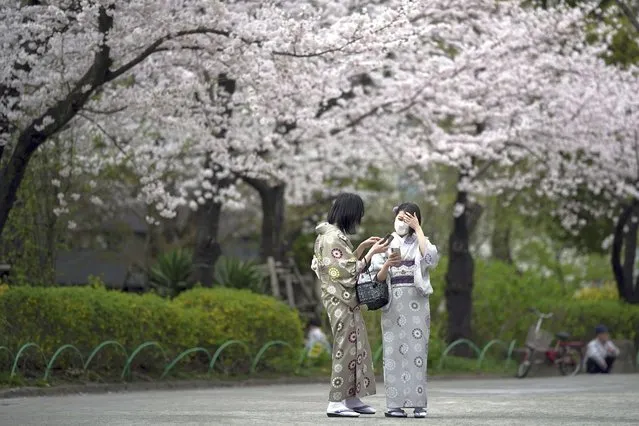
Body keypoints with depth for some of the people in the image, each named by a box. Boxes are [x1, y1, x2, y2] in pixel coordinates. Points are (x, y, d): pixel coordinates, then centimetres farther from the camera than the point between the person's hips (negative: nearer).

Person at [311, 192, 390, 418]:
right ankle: (336, 403, -4)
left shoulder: (335, 235, 13)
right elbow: (349, 272, -18)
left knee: (356, 348, 13)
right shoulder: (333, 238, -18)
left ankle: (352, 399, 18)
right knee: (345, 348, -6)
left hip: (345, 301, 10)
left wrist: (362, 247, 15)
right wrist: (372, 253, -13)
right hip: (341, 301, -10)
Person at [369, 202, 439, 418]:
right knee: (394, 350, -5)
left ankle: (418, 403, -5)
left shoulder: (420, 242, 10)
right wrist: (387, 265, -19)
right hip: (393, 302, 0)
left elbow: (430, 256, -13)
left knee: (416, 349, -5)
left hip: (416, 302, 0)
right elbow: (378, 278, 2)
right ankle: (395, 404, -6)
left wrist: (418, 228, -9)